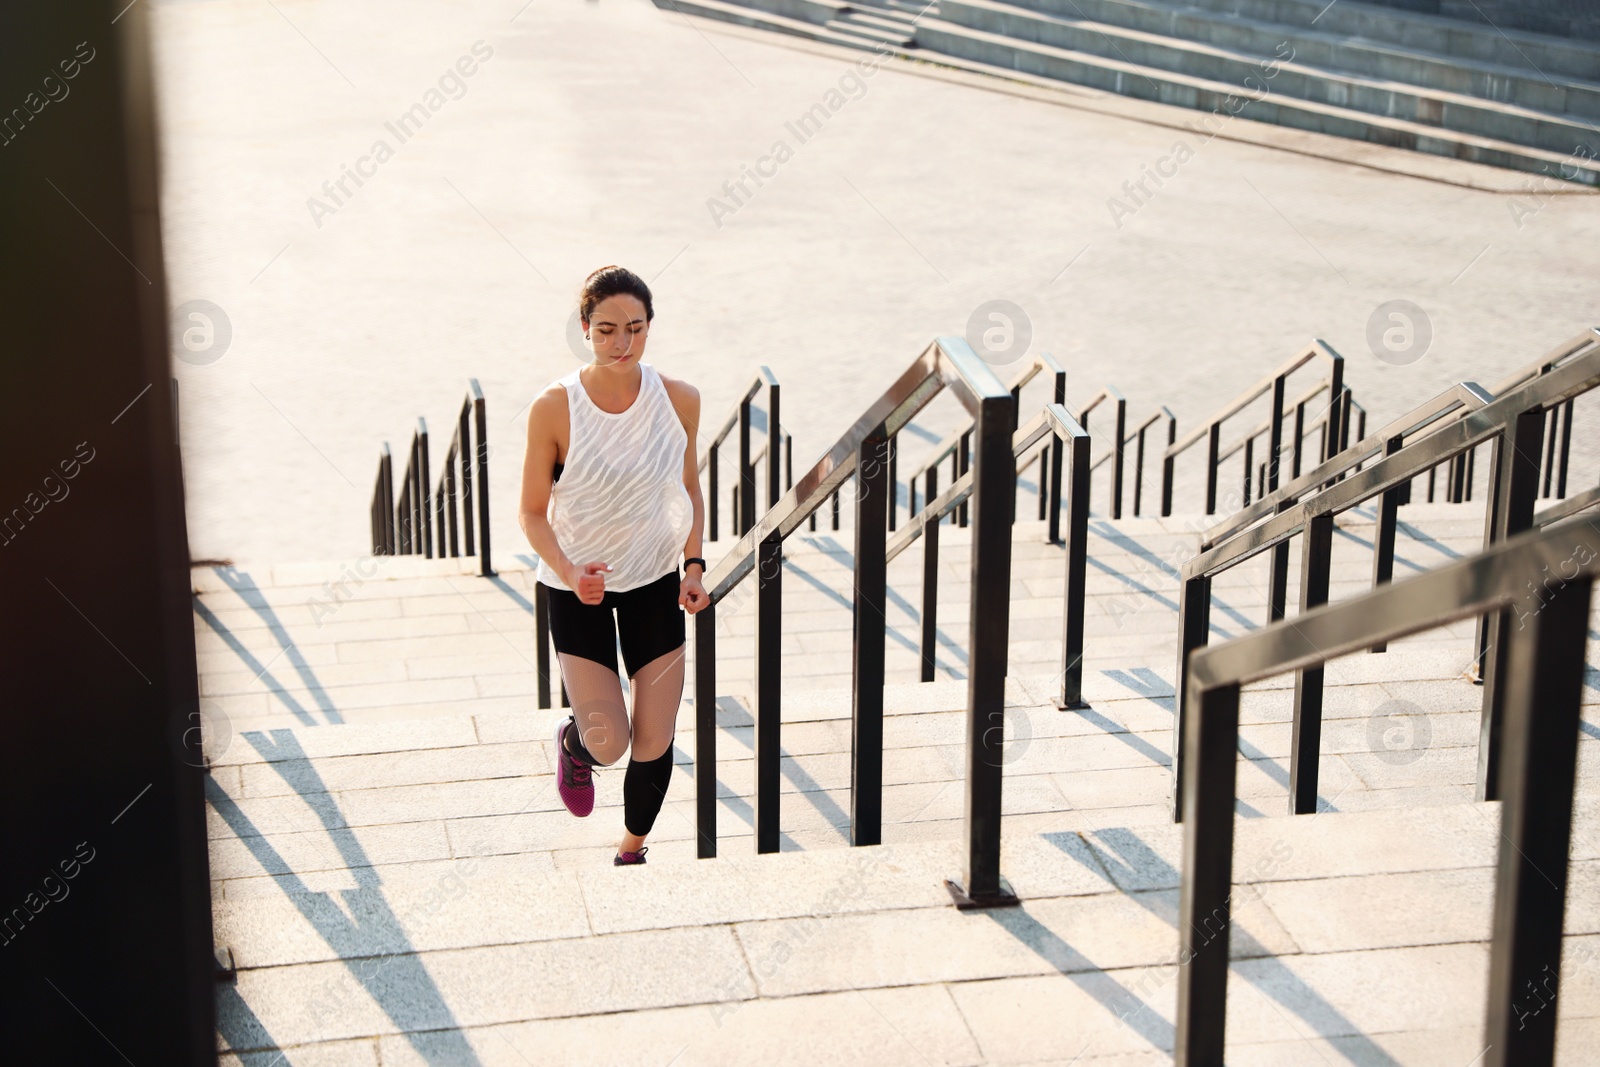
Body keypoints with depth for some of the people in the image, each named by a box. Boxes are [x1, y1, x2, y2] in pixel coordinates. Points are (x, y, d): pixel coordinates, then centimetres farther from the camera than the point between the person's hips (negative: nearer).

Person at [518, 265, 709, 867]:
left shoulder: (679, 400, -10)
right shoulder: (554, 409, -19)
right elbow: (533, 512, -9)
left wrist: (694, 566, -7)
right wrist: (569, 573, -25)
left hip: (656, 581, 2)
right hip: (577, 585, -2)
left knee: (655, 742, 6)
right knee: (609, 743, -10)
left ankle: (632, 850, 34)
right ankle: (573, 743, 29)